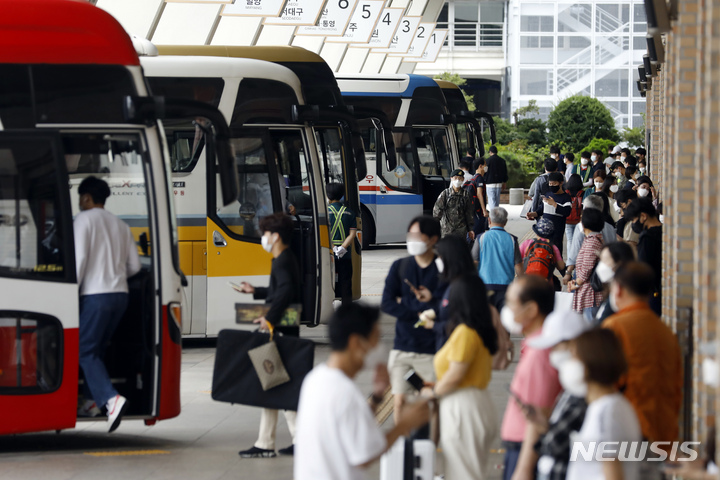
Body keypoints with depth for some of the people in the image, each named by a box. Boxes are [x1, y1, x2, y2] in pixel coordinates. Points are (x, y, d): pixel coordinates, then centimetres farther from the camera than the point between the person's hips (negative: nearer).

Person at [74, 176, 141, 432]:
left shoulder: (84, 220, -4)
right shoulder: (121, 225, 16)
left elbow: (79, 259, -14)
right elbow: (134, 265, 14)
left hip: (95, 294, -7)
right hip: (120, 294, 7)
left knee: (85, 351, -6)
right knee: (96, 349, 18)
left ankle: (112, 399, -24)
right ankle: (91, 401, 18)